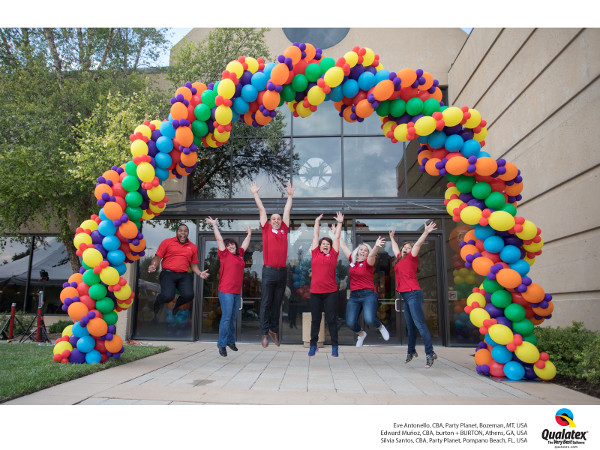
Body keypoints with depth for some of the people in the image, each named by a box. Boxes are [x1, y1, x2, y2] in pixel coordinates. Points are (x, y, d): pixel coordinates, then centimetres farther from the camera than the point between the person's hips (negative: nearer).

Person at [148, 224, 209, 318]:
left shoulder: (193, 247, 15)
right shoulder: (167, 242, 7)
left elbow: (194, 264, 20)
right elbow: (158, 257, 6)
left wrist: (200, 273, 2)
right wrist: (153, 266, -15)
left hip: (184, 276, 3)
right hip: (168, 274, -3)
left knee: (188, 295, -21)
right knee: (168, 296, -24)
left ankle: (177, 304, 19)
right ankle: (157, 301, 18)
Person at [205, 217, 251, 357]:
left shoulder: (239, 254, 16)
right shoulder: (225, 254, 1)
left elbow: (245, 244, 32)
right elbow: (219, 239, 0)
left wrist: (249, 233, 43)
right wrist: (214, 225, 3)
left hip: (237, 292, 6)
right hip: (226, 291, -6)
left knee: (233, 318, 12)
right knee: (226, 317, -9)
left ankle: (231, 341, 22)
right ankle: (222, 344, -2)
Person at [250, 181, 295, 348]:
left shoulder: (284, 231, 12)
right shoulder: (266, 230, 6)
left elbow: (287, 211, 19)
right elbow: (262, 210, 9)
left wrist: (290, 196, 26)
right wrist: (255, 194, 14)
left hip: (282, 271, 3)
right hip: (269, 271, -3)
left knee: (277, 303, 10)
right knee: (266, 303, 2)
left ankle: (274, 330, 20)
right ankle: (264, 332, 8)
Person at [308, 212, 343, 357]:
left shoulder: (333, 255, 5)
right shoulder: (315, 254, 8)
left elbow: (336, 237, 11)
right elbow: (315, 236, 16)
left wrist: (339, 223, 15)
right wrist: (317, 222, 23)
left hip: (330, 292, -1)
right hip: (315, 292, 2)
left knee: (331, 319, 3)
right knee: (315, 319, 9)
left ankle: (334, 346, 11)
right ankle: (313, 345, 17)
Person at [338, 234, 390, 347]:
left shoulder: (368, 262, 2)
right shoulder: (353, 260, 14)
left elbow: (371, 255, -21)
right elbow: (343, 246, 22)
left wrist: (376, 246, -42)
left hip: (368, 295, -4)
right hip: (353, 296, 4)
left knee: (369, 320, -24)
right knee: (350, 323, -8)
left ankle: (381, 327, 14)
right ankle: (361, 334, 28)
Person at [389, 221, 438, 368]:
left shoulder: (411, 257, 1)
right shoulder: (399, 259, 19)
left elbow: (418, 244, -12)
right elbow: (395, 247, 37)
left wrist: (426, 232, -22)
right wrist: (392, 238, 51)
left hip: (413, 294, -8)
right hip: (405, 295, 8)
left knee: (419, 324, -11)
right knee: (410, 326, 13)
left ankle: (430, 353, -11)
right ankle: (411, 351, 22)